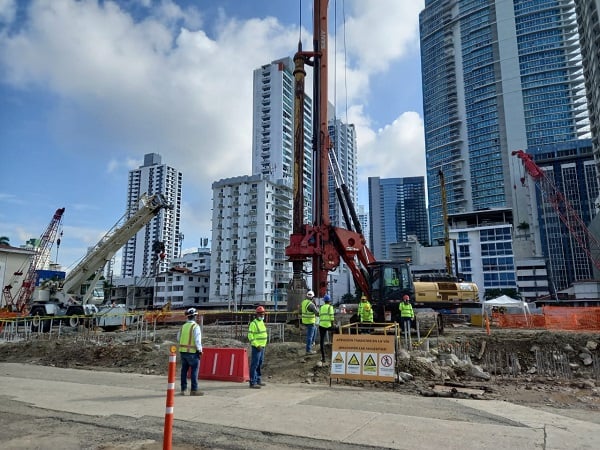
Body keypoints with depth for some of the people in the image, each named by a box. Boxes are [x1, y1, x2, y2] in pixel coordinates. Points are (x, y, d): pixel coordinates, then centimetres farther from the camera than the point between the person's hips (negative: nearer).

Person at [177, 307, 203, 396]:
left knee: (184, 370, 12)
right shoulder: (195, 326, -12)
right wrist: (199, 350, -8)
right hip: (192, 352, -7)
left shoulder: (183, 326, 9)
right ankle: (194, 390, 1)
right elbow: (198, 340, -15)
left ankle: (183, 389, 17)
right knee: (194, 370, 0)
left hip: (182, 351, 7)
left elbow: (178, 338, 16)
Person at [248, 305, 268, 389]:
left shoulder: (262, 322, 14)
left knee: (259, 365, 15)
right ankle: (252, 383, -4)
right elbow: (250, 336, -17)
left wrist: (263, 345, 16)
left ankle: (258, 380, 25)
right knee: (254, 365, -6)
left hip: (262, 347, 9)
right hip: (256, 347, -8)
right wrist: (257, 345, -19)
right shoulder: (253, 323, -12)